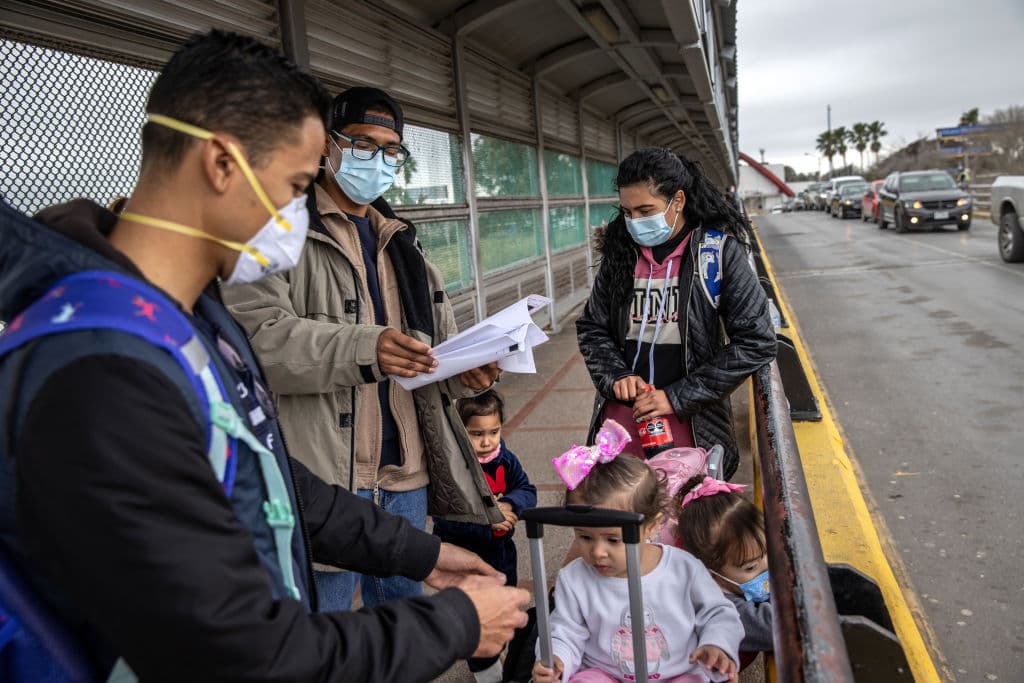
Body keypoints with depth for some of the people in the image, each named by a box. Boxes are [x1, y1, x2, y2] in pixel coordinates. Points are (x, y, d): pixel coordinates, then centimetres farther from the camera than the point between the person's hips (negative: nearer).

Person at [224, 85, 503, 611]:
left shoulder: (401, 244, 19)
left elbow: (440, 344, 20)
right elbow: (258, 333, -19)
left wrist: (466, 372, -3)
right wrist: (363, 350, -31)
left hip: (407, 476, 7)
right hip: (322, 477, -7)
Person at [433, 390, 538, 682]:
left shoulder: (505, 459, -7)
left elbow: (528, 491, -9)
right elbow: (444, 517, -29)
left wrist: (509, 505, -30)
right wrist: (486, 521, -36)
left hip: (501, 549, 6)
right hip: (464, 556, -6)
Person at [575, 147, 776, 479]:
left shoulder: (720, 252, -7)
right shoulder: (620, 251, 4)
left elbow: (756, 341, -11)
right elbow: (591, 328, 11)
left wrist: (677, 397, -13)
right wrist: (616, 375, -8)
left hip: (689, 426, -3)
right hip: (620, 415, 3)